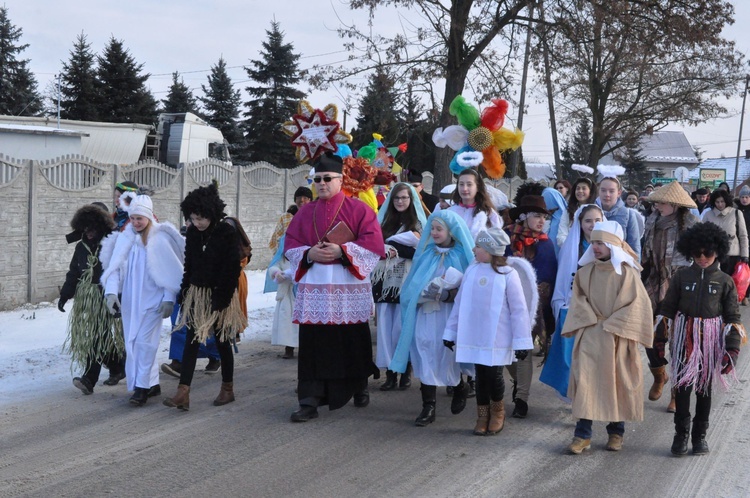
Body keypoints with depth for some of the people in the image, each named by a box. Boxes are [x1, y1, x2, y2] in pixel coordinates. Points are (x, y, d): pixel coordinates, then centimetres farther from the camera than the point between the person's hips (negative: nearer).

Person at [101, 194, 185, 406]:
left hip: (152, 299, -5)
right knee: (132, 342, 10)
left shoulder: (161, 239, -10)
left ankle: (142, 388, -1)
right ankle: (152, 383, 21)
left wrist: (169, 299, -9)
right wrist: (111, 292, -17)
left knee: (144, 341, -8)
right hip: (130, 300, 5)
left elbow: (170, 272, -6)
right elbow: (114, 266, -4)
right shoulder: (124, 238, 1)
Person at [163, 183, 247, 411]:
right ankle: (183, 393, -6)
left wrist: (222, 297, -19)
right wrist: (185, 291, 5)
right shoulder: (192, 233, 3)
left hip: (219, 295, -4)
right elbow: (189, 264, 11)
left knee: (222, 341, 7)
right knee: (191, 341, -2)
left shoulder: (228, 234, -13)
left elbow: (232, 269, -14)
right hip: (197, 293, 5)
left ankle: (227, 388, 23)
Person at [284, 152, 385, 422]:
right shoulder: (305, 212, 13)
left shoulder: (358, 209, 2)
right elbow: (290, 246, 10)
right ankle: (310, 400, -2)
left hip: (350, 288, -2)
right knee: (313, 343, -3)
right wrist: (309, 253, -10)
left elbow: (373, 244, -6)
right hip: (313, 287, 2)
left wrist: (342, 250, -16)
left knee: (353, 341, 6)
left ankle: (359, 388, 28)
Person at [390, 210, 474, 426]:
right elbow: (413, 283, 11)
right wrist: (423, 293, -9)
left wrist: (450, 294, -19)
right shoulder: (426, 253, 9)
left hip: (451, 314, -3)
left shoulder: (462, 255, -1)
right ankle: (428, 406, 2)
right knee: (426, 357, -4)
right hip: (425, 312, 3)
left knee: (448, 356, 3)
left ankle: (460, 388, 34)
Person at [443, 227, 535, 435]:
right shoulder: (471, 271, 2)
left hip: (498, 338, -3)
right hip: (474, 337, 3)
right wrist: (451, 331, 12)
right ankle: (483, 416, 24)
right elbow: (459, 303, 9)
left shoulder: (508, 275, -10)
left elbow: (519, 310, -7)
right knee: (481, 375, 8)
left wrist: (522, 341, -8)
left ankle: (498, 412, 26)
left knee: (494, 375, -2)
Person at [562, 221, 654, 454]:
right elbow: (578, 300, 8)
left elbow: (638, 305, -8)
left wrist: (611, 325, -11)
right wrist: (591, 321, -7)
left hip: (617, 339, -2)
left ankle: (616, 432, 24)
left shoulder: (627, 273, -8)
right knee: (585, 382, -4)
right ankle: (583, 434, 2)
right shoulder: (585, 272, 2)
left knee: (617, 384, 8)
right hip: (589, 337, 2)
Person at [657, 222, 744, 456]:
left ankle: (700, 435, 20)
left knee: (705, 387, 9)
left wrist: (732, 349, -5)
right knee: (682, 385, -1)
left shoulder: (725, 281, 0)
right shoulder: (681, 277, 1)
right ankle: (681, 434, 11)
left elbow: (733, 317, 3)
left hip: (711, 339, 0)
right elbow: (667, 310, 5)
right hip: (684, 337, 0)